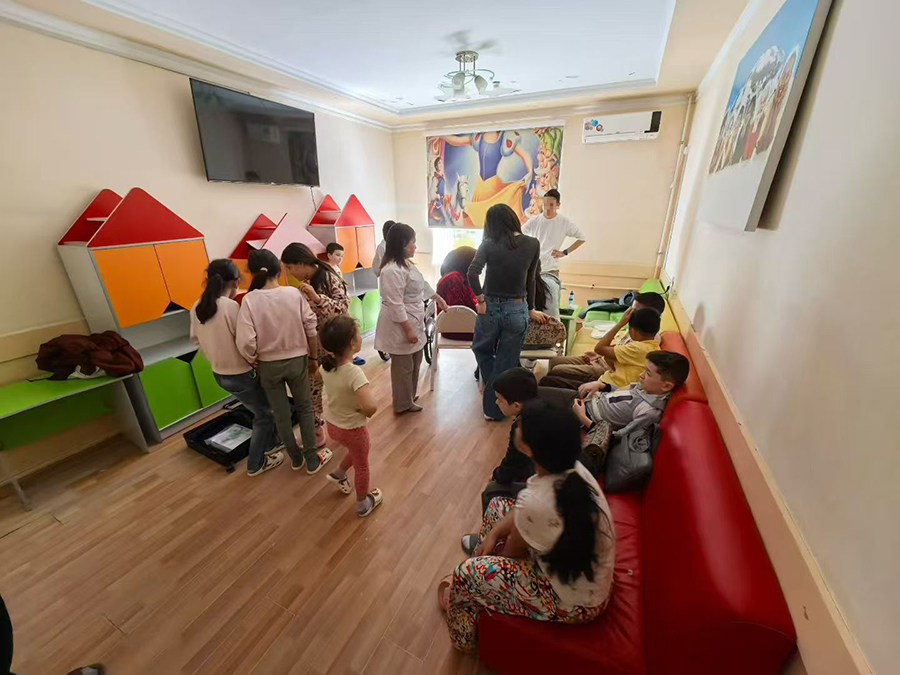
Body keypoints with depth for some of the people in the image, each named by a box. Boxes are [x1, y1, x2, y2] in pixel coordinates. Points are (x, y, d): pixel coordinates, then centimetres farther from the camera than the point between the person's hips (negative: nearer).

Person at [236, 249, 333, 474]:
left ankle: (296, 458, 36)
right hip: (297, 360, 0)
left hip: (268, 366, 0)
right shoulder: (295, 293, -11)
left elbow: (246, 343, -18)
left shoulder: (249, 300, -14)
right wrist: (314, 357, 6)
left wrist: (255, 363, 2)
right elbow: (311, 329, -8)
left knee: (281, 415, 17)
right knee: (305, 408, 18)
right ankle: (312, 459, 26)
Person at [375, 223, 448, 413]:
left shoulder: (407, 263, 10)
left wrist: (437, 298, 31)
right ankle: (403, 404, 23)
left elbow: (422, 283, 24)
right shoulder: (393, 270, -24)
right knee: (403, 366, 5)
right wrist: (408, 329, -24)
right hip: (400, 326, -10)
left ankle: (409, 396, 40)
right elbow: (396, 304, -26)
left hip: (413, 321, 10)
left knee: (414, 363, 22)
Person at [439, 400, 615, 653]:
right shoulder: (573, 468, -16)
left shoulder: (535, 501, -39)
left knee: (467, 574, -7)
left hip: (574, 601, -7)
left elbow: (513, 552, -15)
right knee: (498, 505, 11)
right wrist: (494, 533, -4)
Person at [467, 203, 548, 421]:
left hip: (490, 307, 0)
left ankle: (492, 403, 37)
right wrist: (531, 310, 18)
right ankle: (494, 410, 28)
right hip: (517, 310, 0)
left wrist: (480, 299, -8)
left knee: (482, 349, 27)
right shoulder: (533, 244, 0)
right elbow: (530, 280, 7)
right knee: (505, 364, 12)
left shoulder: (489, 244, -4)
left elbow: (472, 273, -19)